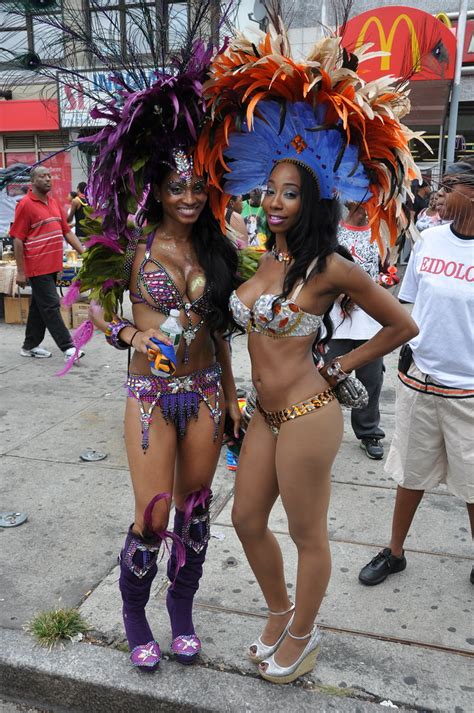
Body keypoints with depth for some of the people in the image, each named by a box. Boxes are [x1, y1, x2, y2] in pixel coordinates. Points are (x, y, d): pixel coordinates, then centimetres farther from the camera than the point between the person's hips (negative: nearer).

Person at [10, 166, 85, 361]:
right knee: (51, 307, -5)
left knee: (39, 306, 14)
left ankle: (30, 346, 24)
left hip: (52, 265, 8)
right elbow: (18, 240, -10)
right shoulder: (25, 204, -8)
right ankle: (68, 348, -2)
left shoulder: (53, 202, 14)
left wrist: (83, 252, 3)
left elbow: (67, 231, 15)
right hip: (37, 267, -8)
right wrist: (20, 272, -13)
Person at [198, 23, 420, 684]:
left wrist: (340, 369, -3)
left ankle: (301, 635, 35)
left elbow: (402, 325, -5)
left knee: (307, 533, 10)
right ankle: (279, 614, 43)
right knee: (247, 518, 18)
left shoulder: (331, 268, -13)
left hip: (308, 414, -7)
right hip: (265, 412, 8)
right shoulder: (259, 258, 6)